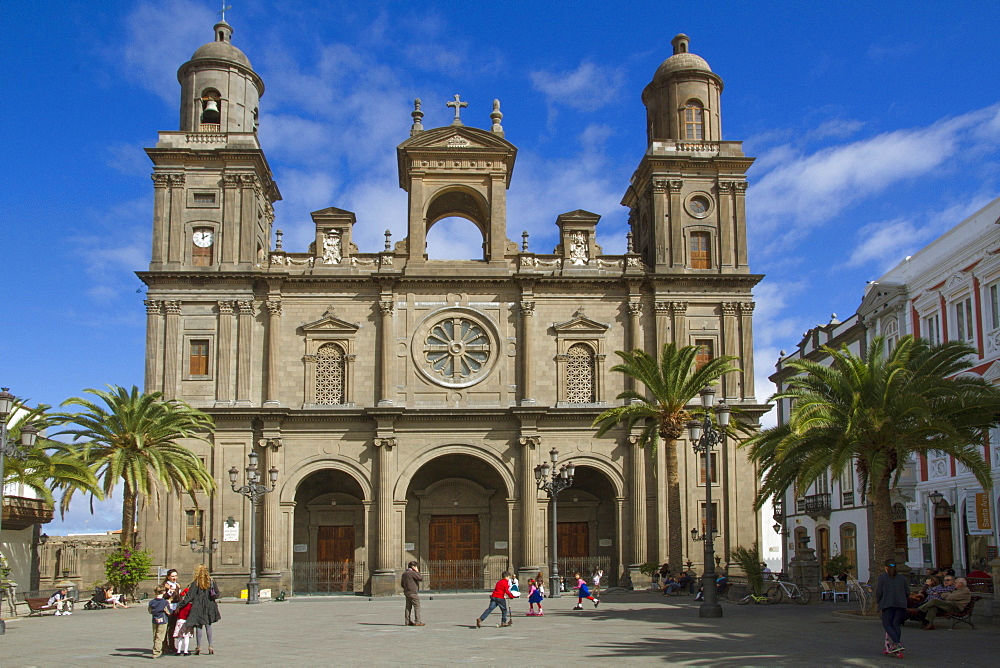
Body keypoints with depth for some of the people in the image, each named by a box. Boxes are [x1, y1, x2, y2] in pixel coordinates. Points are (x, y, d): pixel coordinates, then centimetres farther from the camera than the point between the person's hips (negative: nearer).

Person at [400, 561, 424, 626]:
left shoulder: (404, 573, 14)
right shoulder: (413, 573, -14)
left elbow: (402, 584, 20)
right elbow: (421, 578, -13)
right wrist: (417, 572, -5)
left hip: (406, 592, 9)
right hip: (413, 593, -9)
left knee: (408, 607, 10)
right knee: (417, 606, -5)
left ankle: (407, 621, 10)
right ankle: (417, 621, -9)